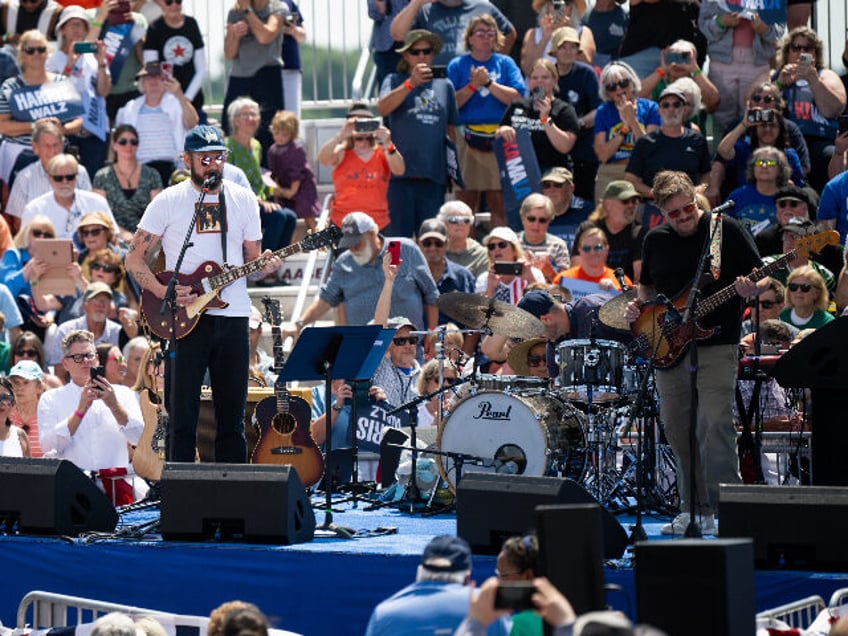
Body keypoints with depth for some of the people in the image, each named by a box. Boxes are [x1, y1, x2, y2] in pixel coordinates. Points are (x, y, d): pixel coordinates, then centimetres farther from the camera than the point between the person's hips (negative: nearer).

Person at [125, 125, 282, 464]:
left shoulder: (243, 200, 10)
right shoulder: (168, 201, 1)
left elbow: (251, 262, 15)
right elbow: (134, 259, 2)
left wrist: (263, 267, -8)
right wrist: (163, 292, -13)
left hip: (232, 316, 3)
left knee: (232, 416, 6)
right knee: (183, 416, -3)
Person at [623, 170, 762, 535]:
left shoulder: (725, 230, -4)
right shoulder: (655, 241, 10)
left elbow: (761, 278, -1)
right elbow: (647, 287, 24)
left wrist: (750, 289, -22)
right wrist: (638, 306, 3)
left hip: (717, 344, -5)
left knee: (715, 423, -16)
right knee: (677, 429, 7)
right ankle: (693, 508, 16)